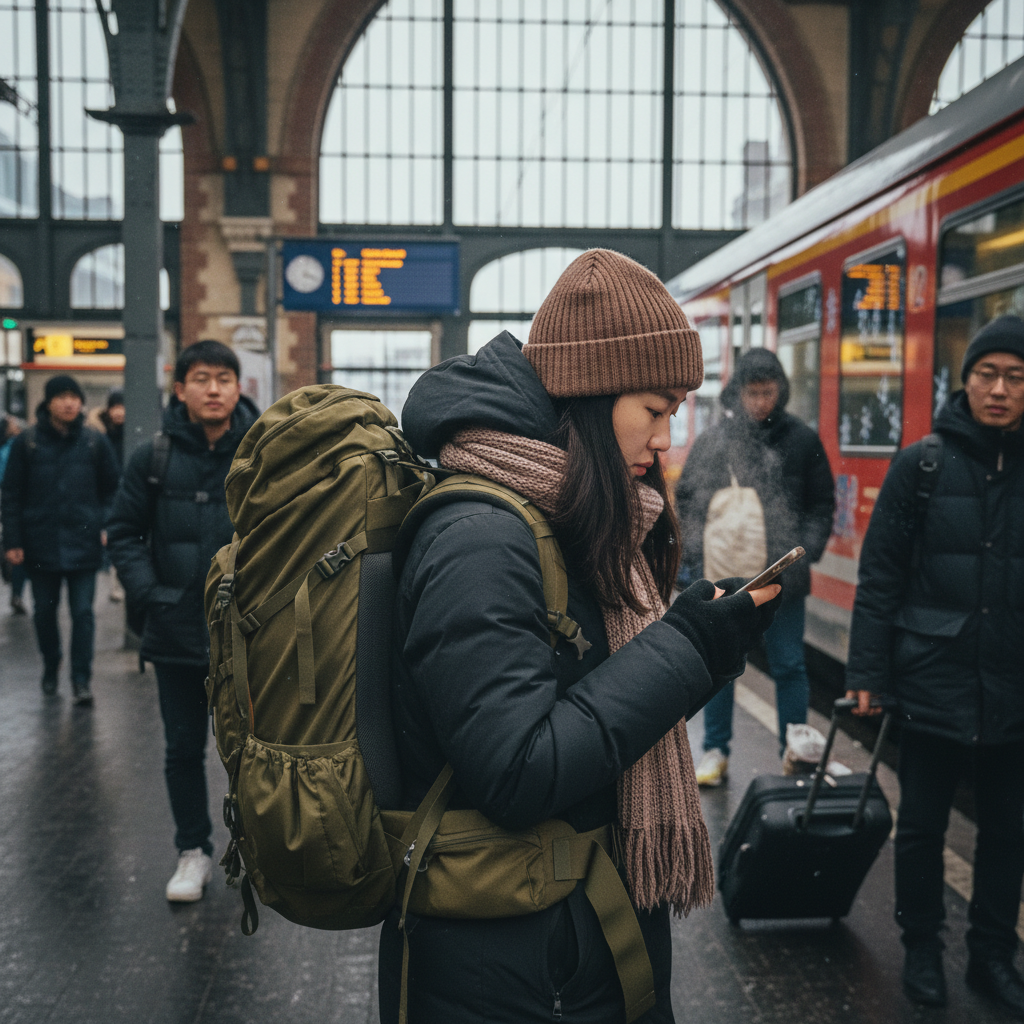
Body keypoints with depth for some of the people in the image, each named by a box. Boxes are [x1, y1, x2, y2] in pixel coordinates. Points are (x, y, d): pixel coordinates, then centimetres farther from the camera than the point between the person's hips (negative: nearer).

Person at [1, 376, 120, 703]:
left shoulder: (95, 442, 2)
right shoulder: (26, 443, 0)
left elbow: (112, 489, 8)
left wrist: (106, 527, -3)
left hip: (83, 544, -1)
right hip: (41, 544, 1)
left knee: (83, 612, -1)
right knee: (44, 611, 13)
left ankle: (81, 678, 5)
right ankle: (50, 669, 32)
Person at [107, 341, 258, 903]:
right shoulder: (154, 456, -3)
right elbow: (123, 531, 3)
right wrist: (149, 593, -9)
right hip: (176, 632, 1)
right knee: (184, 748, 13)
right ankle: (193, 851, 30)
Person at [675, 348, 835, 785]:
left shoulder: (802, 441, 2)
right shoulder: (711, 441, 3)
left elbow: (822, 505, 7)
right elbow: (685, 501, 7)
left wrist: (805, 552, -6)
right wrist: (694, 556, -2)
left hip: (782, 577, -1)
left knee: (789, 666, 8)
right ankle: (716, 751, 22)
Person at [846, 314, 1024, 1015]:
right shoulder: (922, 466, -4)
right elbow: (880, 577, -4)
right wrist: (868, 673, -7)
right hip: (934, 684, -2)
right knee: (923, 825, 11)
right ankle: (922, 949, 30)